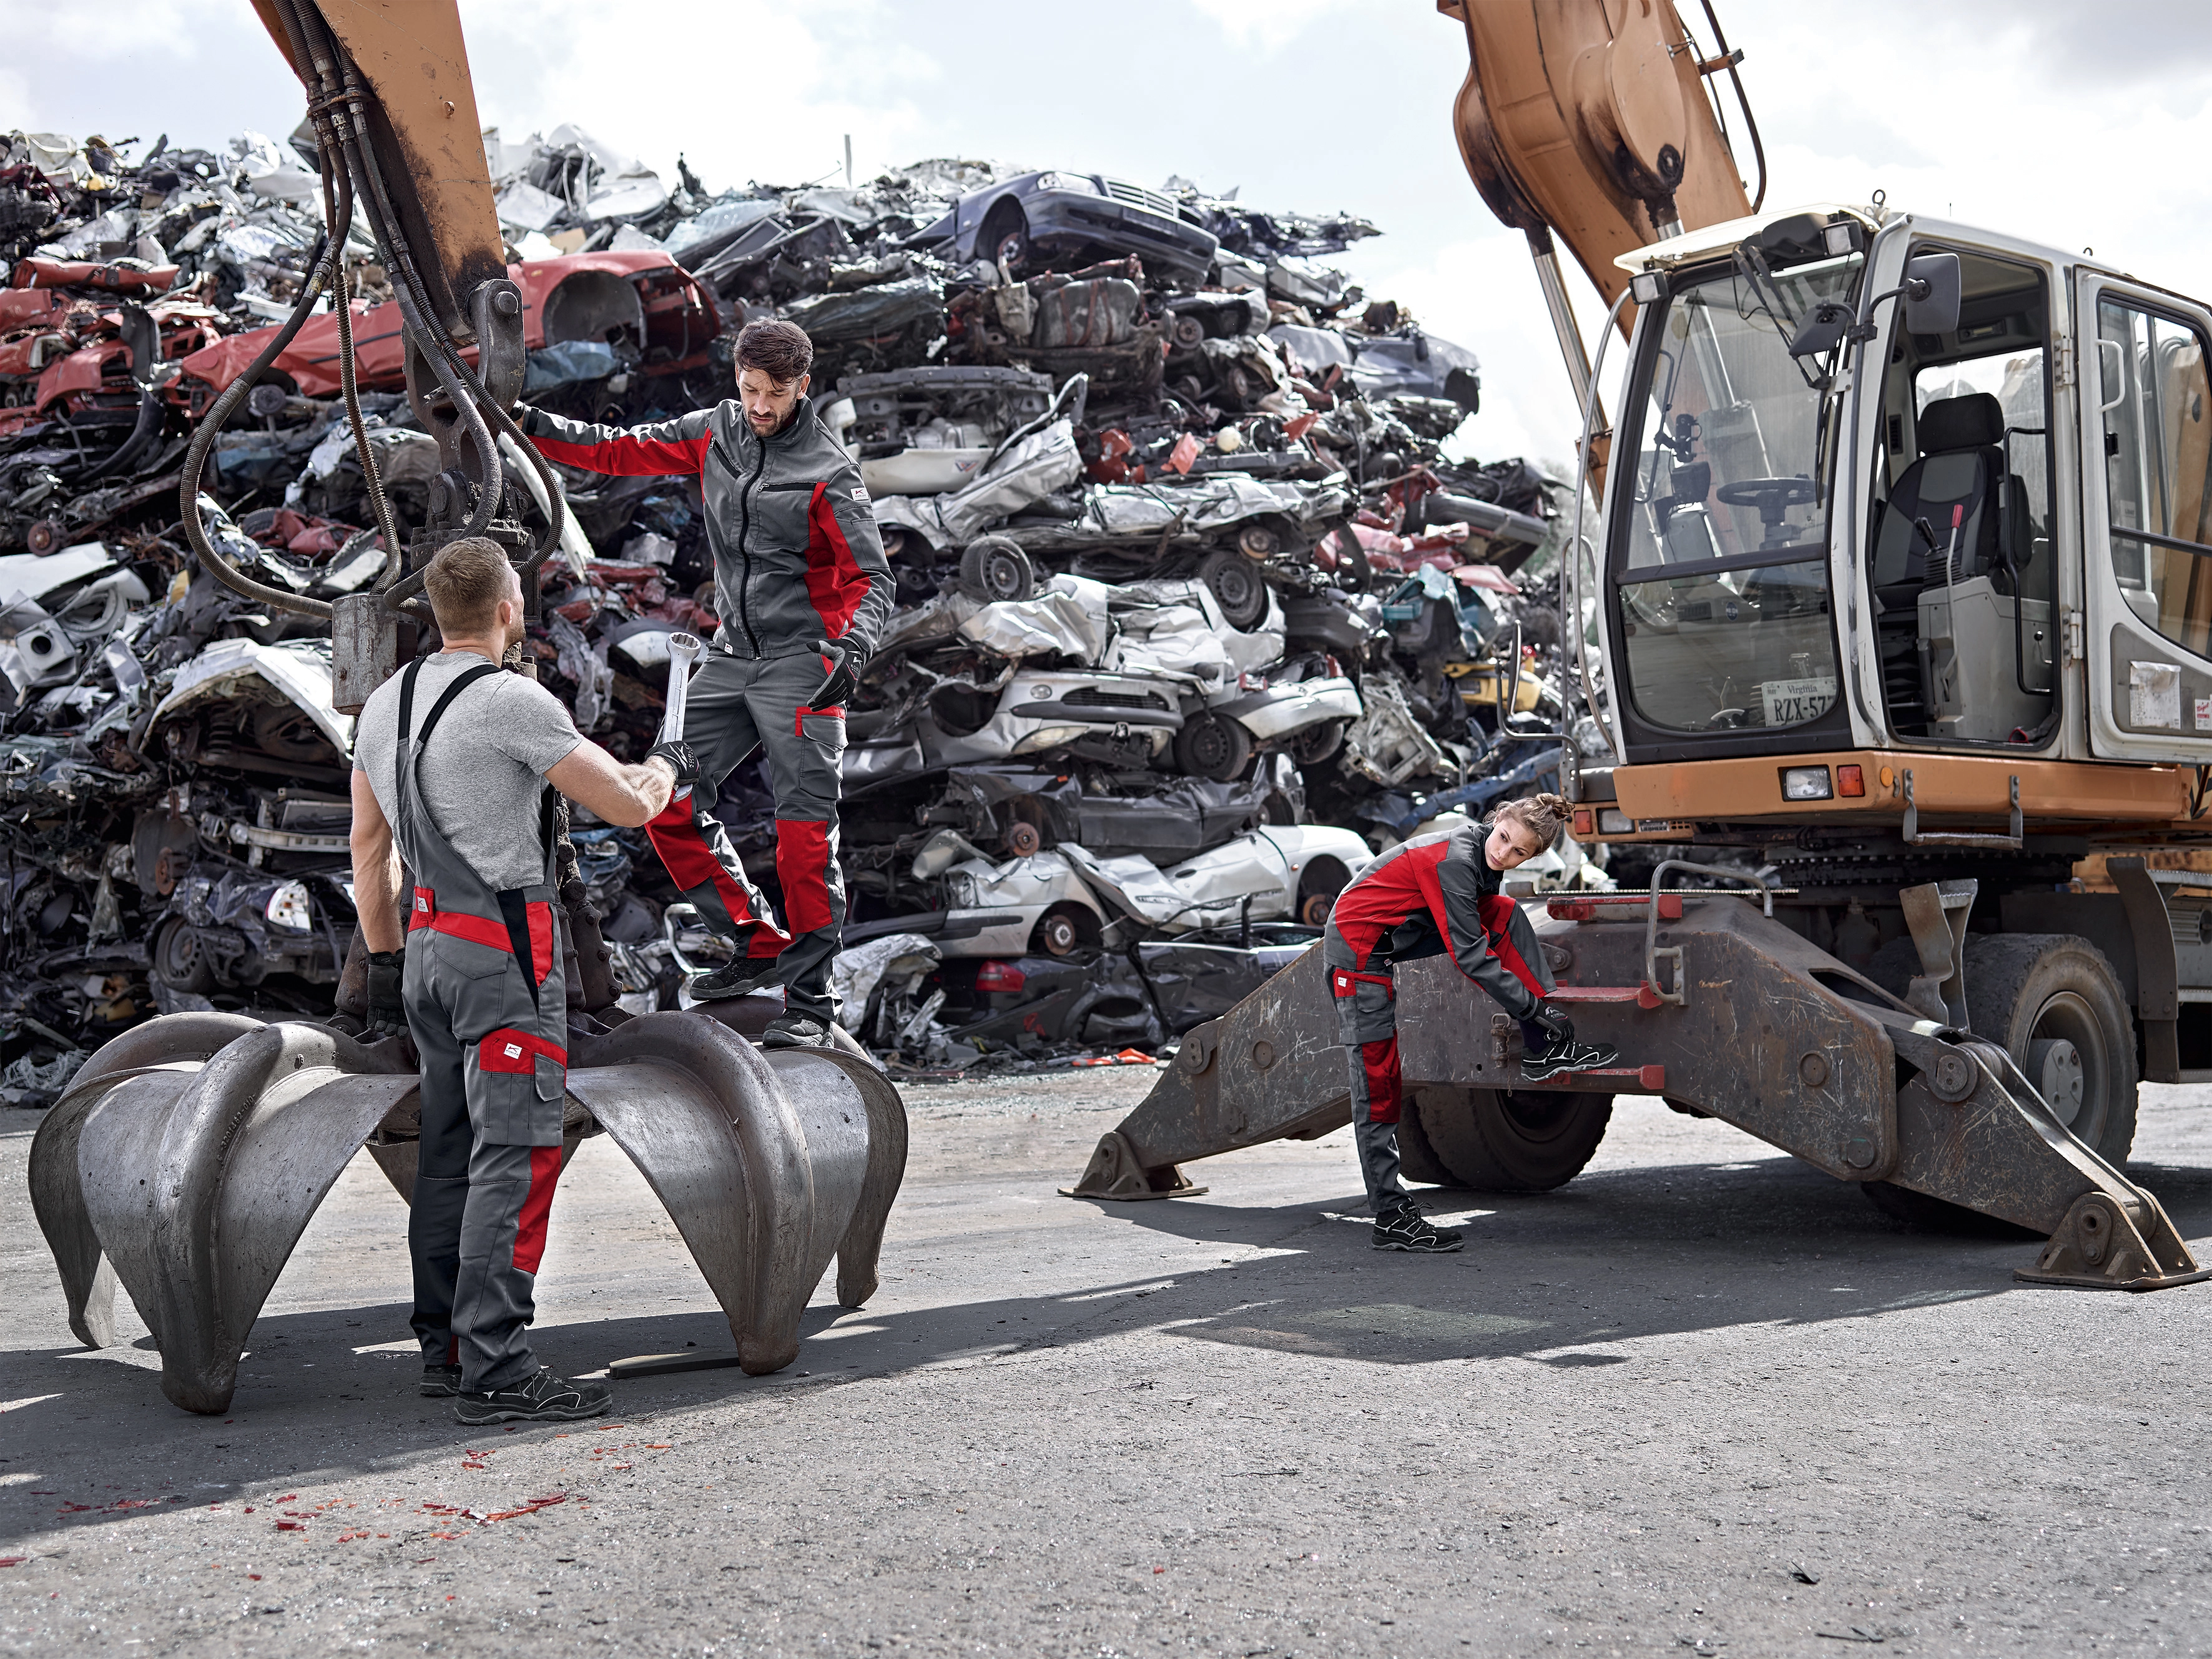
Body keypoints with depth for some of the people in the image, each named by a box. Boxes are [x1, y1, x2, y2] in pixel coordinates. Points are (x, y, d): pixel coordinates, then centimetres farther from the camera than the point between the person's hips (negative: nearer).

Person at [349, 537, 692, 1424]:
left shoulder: (384, 703, 12)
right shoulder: (514, 701, -14)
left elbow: (368, 845, 18)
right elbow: (628, 805, -10)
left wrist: (385, 961, 24)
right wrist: (664, 764, 13)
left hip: (427, 943, 9)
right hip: (505, 950, -9)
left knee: (449, 1151, 14)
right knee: (516, 1157, -7)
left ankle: (446, 1348, 22)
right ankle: (494, 1371, -7)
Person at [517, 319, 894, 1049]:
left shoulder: (828, 475, -11)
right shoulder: (715, 432, 6)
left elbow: (872, 578, -12)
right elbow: (627, 451, 14)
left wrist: (850, 652, -29)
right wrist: (541, 429, 3)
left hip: (801, 663, -7)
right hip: (731, 658, 7)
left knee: (805, 834, -9)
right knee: (667, 800, 5)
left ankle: (810, 1001, -2)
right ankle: (760, 945, 16)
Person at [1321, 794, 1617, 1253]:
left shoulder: (1483, 861, 2)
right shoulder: (1454, 861, -24)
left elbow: (1485, 932, 17)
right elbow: (1469, 954, -23)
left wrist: (1541, 1004, 16)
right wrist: (1530, 1006, -19)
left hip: (1396, 940, 9)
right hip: (1358, 947, -9)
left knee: (1504, 913, -2)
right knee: (1378, 1082, -7)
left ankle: (1544, 1050, -4)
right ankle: (1391, 1219, -1)